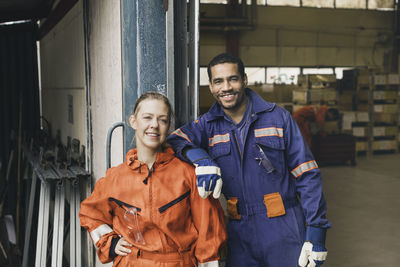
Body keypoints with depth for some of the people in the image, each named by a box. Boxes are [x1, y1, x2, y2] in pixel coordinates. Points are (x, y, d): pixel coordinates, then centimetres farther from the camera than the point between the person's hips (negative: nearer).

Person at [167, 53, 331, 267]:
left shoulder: (278, 117, -1)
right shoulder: (208, 125, 4)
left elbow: (307, 176, -3)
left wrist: (316, 231, -9)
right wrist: (201, 158, -31)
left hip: (283, 232, -2)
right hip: (240, 234, 2)